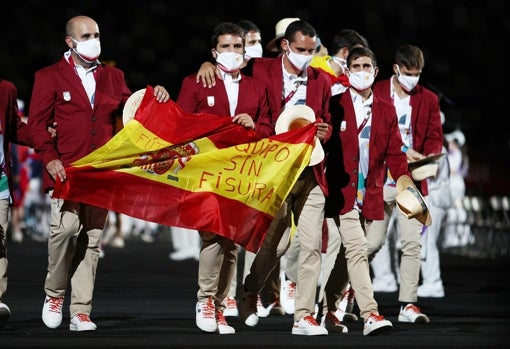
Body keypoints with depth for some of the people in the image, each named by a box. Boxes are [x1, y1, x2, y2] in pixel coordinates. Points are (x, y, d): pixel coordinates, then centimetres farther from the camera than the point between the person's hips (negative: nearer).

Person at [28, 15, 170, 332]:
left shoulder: (113, 77, 18)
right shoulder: (50, 77, 6)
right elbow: (38, 122, 0)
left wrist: (154, 98, -1)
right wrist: (49, 157, -13)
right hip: (66, 170, -4)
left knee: (92, 239, 1)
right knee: (67, 226, -21)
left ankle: (81, 312, 4)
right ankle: (54, 293, 2)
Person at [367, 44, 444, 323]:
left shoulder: (429, 99, 9)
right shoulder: (376, 93, 0)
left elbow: (435, 137, 8)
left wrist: (428, 159, -15)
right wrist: (401, 151, -18)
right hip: (380, 179, -2)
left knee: (412, 243, -5)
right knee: (372, 242, 1)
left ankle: (408, 305, -3)